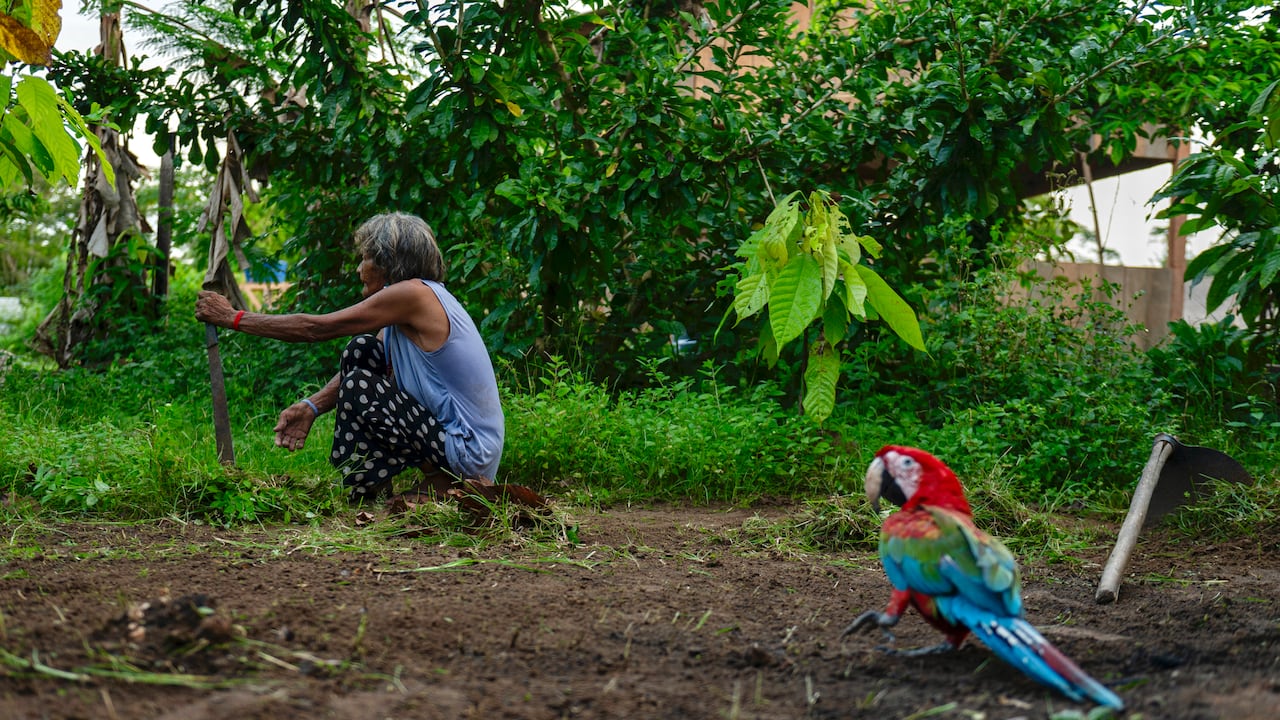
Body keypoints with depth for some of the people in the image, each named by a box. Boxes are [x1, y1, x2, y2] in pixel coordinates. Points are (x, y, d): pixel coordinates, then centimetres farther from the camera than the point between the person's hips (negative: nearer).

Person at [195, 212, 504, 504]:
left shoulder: (414, 293, -17)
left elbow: (316, 328, -14)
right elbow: (358, 363, 11)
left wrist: (233, 317, -7)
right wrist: (311, 406, -5)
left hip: (468, 452, -9)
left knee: (360, 387, -15)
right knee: (361, 350, 10)